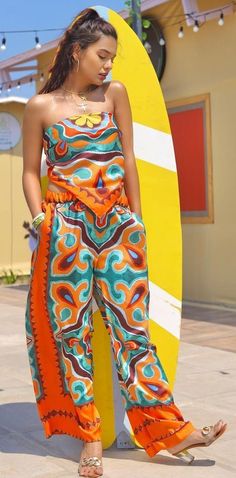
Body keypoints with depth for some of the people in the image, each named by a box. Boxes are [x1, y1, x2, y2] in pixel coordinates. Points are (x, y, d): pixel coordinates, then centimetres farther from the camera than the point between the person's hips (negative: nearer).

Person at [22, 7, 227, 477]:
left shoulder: (115, 93, 10)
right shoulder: (40, 106, 5)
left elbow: (127, 158, 8)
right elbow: (30, 171, 6)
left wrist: (136, 217, 5)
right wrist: (40, 219, -7)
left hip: (117, 223, 2)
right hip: (66, 225, -1)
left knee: (131, 324, 1)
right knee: (71, 328, 2)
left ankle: (170, 430, 4)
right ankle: (90, 437, 12)